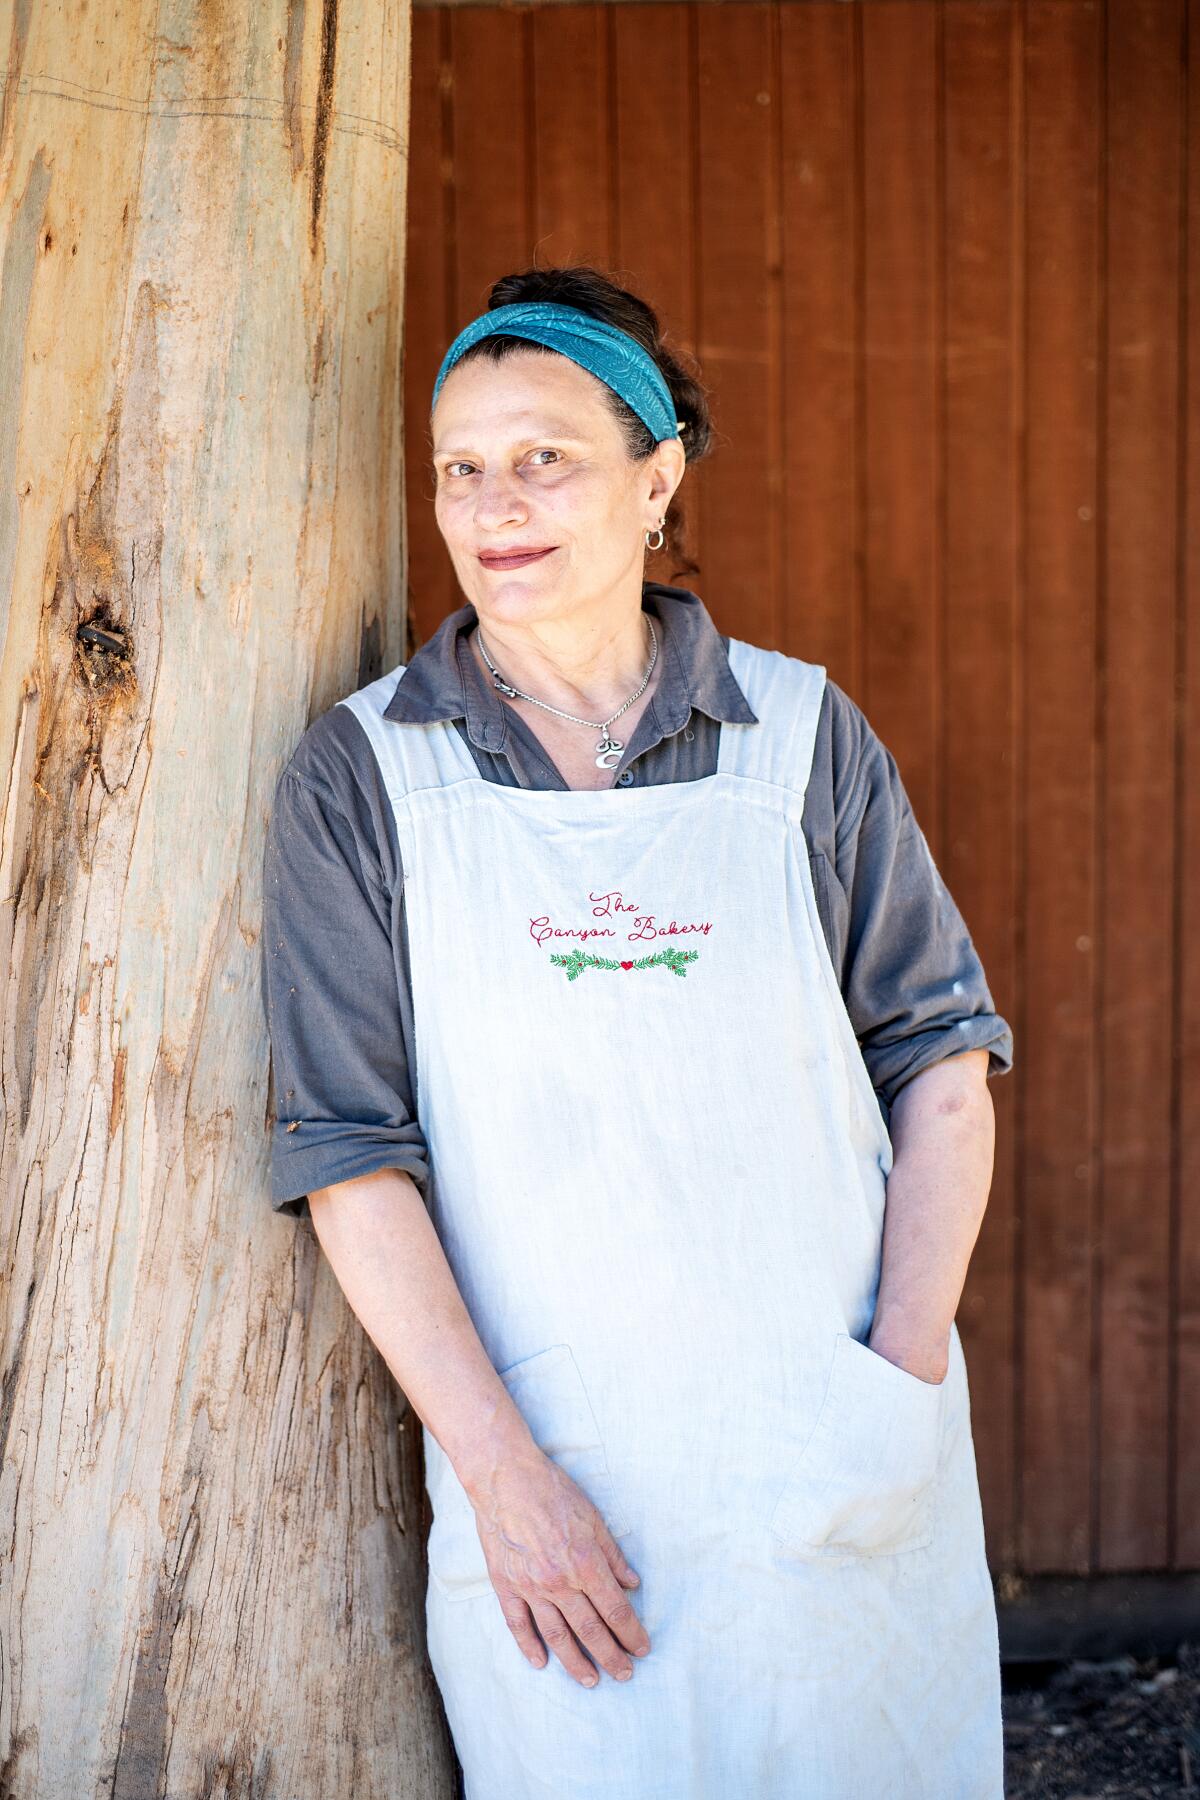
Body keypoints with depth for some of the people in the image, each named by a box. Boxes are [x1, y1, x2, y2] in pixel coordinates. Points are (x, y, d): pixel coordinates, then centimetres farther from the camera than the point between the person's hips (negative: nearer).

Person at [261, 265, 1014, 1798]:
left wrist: (910, 1362, -6)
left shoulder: (804, 736, 3)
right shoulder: (359, 780, -1)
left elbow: (942, 1054, 6)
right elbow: (351, 1153, -5)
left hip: (843, 1471, 2)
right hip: (549, 1489, -1)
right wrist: (503, 1475, -12)